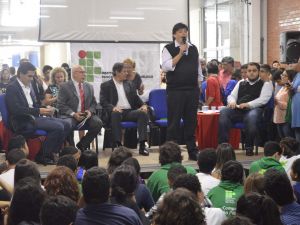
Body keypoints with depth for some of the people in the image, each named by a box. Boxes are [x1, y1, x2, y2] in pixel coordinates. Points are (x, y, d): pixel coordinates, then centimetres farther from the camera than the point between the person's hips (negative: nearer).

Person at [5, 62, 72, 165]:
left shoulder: (29, 86, 17)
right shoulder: (12, 88, -9)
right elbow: (16, 110, -20)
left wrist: (45, 110, 0)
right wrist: (39, 111, -21)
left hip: (35, 117, 9)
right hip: (24, 122, -9)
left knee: (66, 125, -2)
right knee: (58, 127, -23)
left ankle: (52, 153, 4)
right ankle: (42, 156, -11)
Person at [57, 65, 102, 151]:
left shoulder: (89, 87, 17)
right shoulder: (65, 86, 1)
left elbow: (93, 103, 18)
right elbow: (61, 105, -5)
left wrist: (90, 111, -6)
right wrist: (73, 114, -18)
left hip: (86, 115, 4)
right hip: (70, 116, -4)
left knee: (98, 123, -25)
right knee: (67, 124, -37)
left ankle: (81, 145, -5)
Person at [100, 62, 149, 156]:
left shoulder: (129, 85, 24)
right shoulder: (106, 85, 9)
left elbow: (136, 99, 21)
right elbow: (103, 101, -2)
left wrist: (143, 105, -2)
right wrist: (113, 107, -23)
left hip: (129, 112, 4)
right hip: (116, 112, -4)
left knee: (143, 113, -26)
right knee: (115, 114, -39)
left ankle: (142, 145, -30)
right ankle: (117, 145, -38)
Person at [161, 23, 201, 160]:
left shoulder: (193, 49, 14)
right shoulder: (169, 49, -2)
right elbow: (166, 67, -15)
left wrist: (199, 86, 16)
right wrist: (180, 53, -16)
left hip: (192, 90, 5)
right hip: (175, 91, -5)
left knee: (191, 121, 9)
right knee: (174, 122, -2)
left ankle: (192, 151, 16)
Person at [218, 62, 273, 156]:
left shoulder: (265, 84, 11)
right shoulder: (241, 83, 27)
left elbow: (263, 99, -4)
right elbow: (231, 96, 23)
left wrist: (248, 105, -16)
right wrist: (232, 102, -3)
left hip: (254, 109, -4)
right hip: (238, 110, 4)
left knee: (252, 116, -41)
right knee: (223, 112, -26)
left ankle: (249, 147, -25)